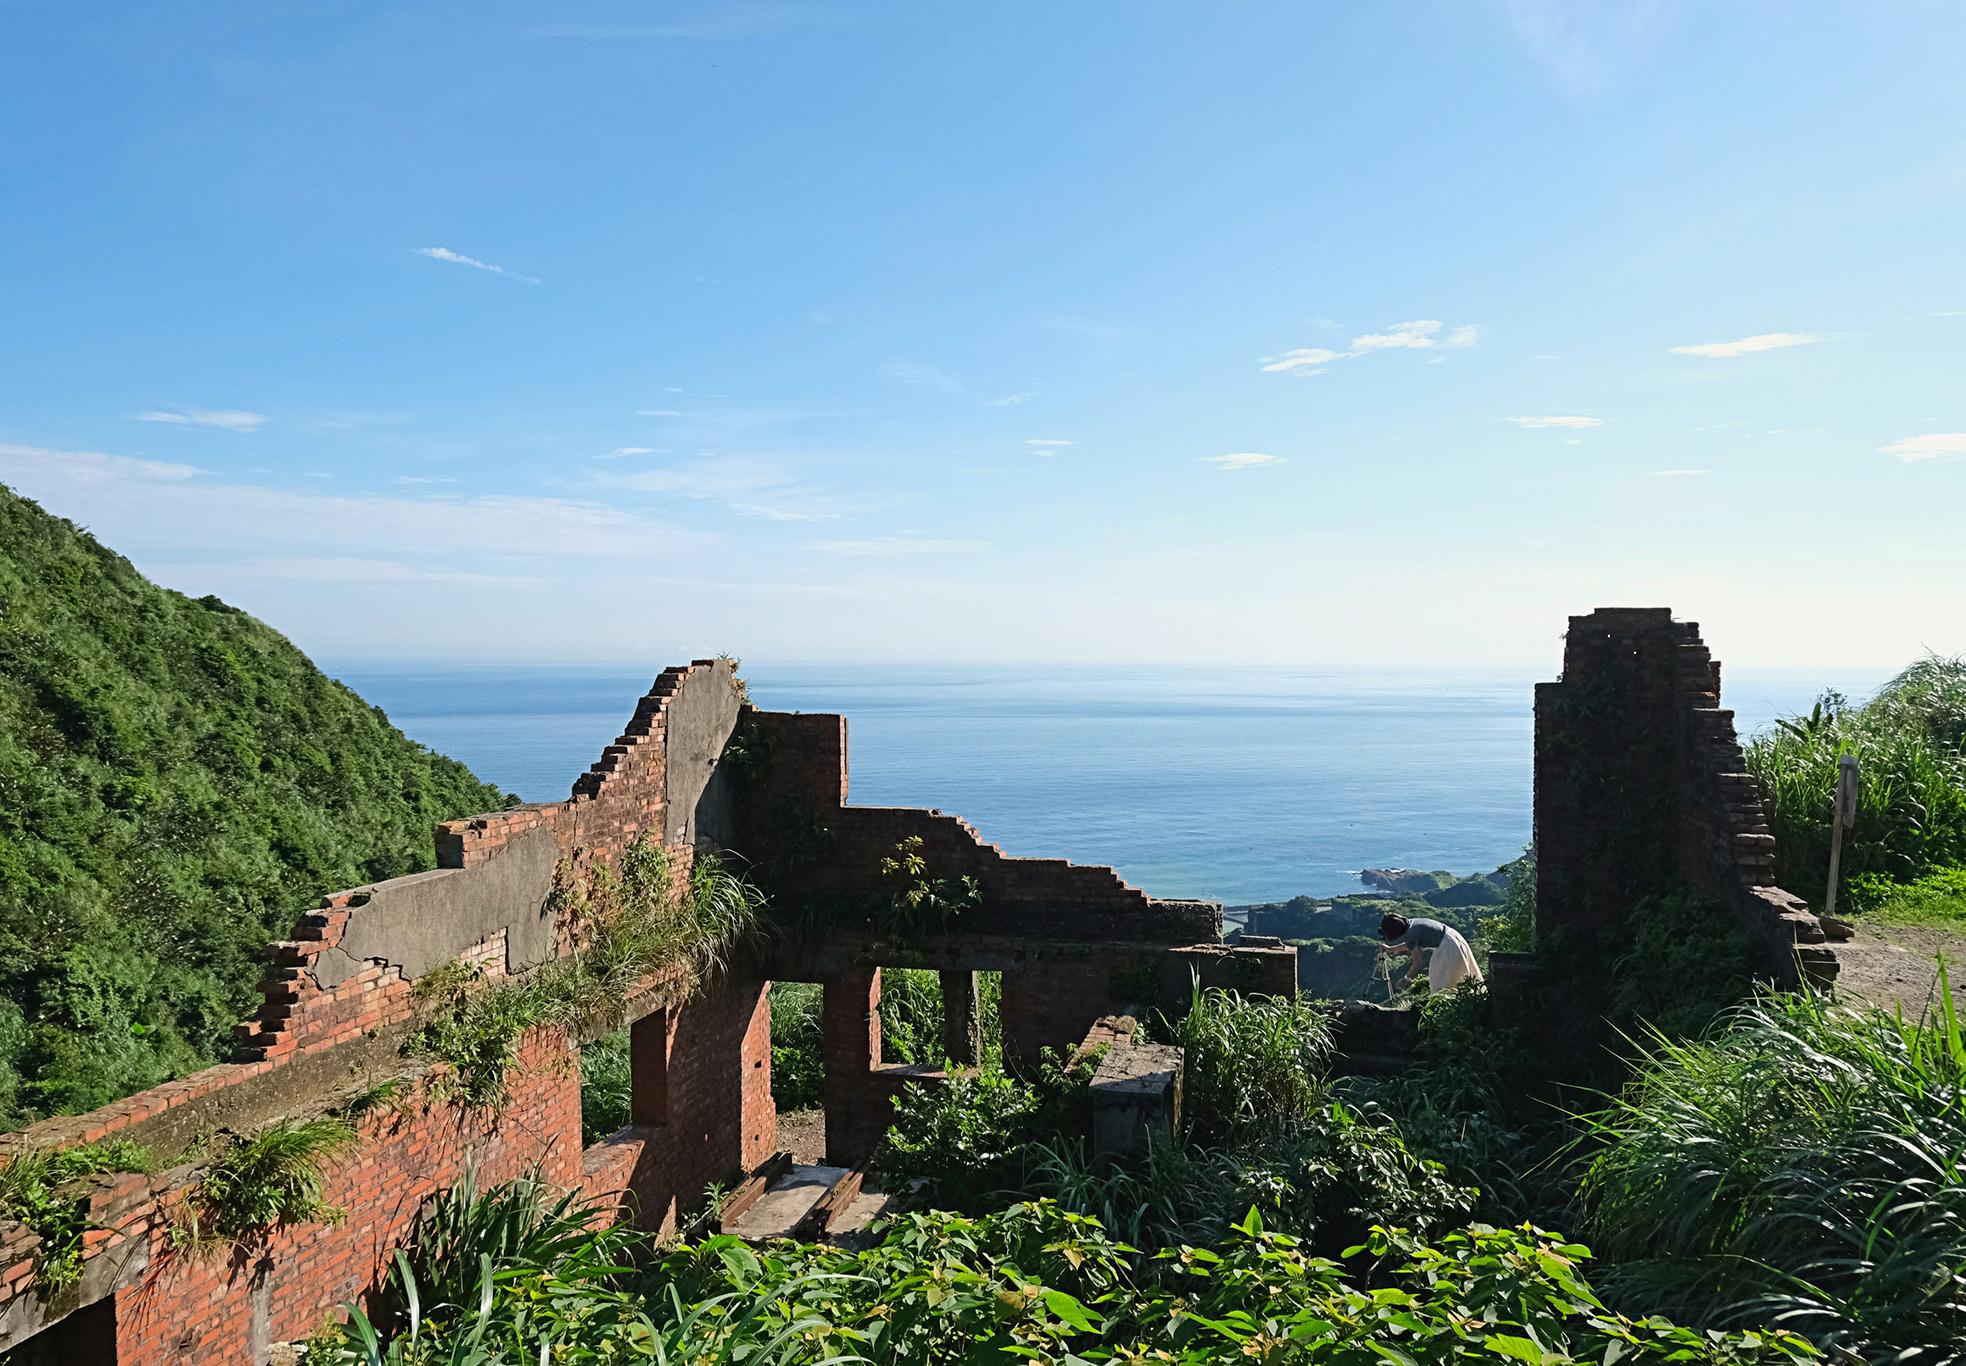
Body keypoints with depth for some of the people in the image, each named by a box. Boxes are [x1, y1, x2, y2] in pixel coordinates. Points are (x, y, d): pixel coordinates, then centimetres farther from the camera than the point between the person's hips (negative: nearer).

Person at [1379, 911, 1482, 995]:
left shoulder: (1411, 933, -19)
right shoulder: (1410, 924, 5)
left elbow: (1417, 963, -13)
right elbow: (1411, 945, 24)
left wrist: (1406, 980, -1)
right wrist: (1390, 949, 24)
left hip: (1448, 946, -9)